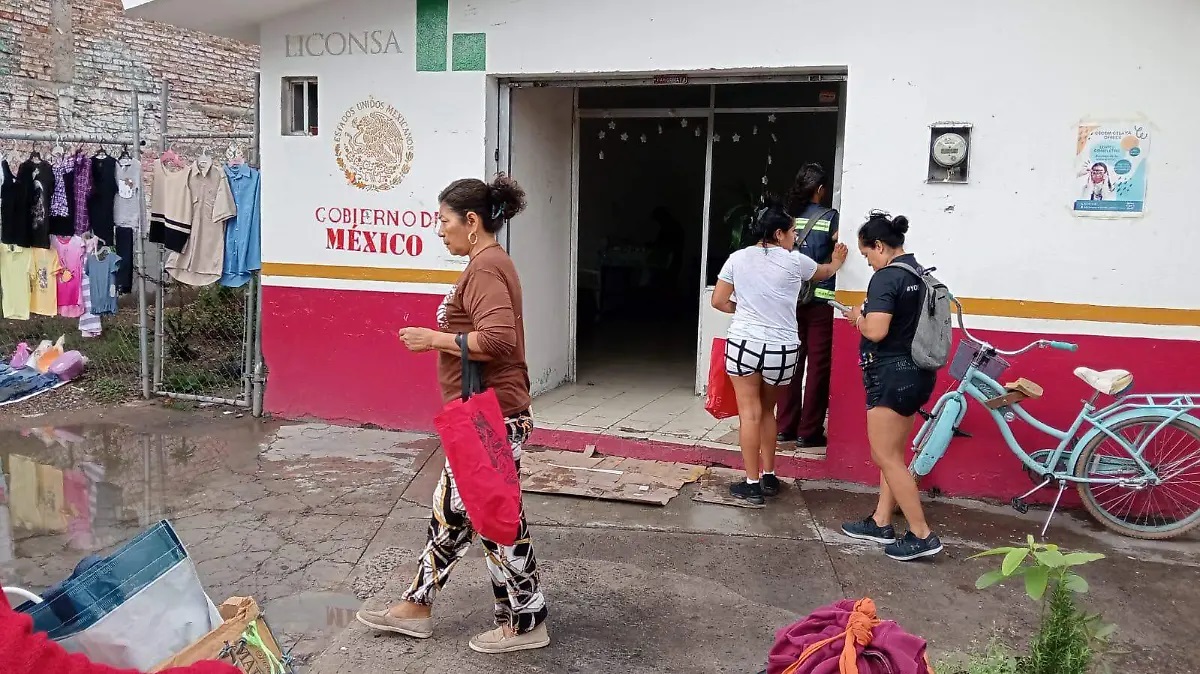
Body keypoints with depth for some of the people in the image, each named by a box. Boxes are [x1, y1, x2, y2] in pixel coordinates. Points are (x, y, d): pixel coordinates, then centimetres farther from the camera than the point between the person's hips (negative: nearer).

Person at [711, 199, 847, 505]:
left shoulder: (738, 258, 1)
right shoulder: (794, 261, 0)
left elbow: (719, 301, 4)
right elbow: (825, 272, 22)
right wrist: (837, 262, 44)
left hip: (743, 344, 0)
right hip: (781, 350, 1)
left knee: (750, 413, 3)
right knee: (767, 411, 17)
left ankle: (752, 484, 4)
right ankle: (769, 477, 24)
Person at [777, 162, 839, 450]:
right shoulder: (831, 217, -5)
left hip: (791, 298, 4)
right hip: (820, 300, -4)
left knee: (792, 363, 11)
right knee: (818, 366, 2)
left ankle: (786, 427, 16)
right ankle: (808, 432, 5)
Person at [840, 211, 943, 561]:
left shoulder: (886, 277, -17)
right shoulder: (922, 274, 11)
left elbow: (876, 331, -26)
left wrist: (858, 316, -6)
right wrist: (871, 315, 11)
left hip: (892, 374, -10)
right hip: (917, 373, 10)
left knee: (886, 457, -1)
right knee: (893, 453, 16)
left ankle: (922, 535, 2)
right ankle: (881, 522, 25)